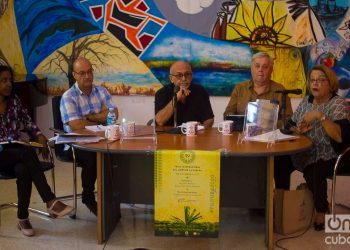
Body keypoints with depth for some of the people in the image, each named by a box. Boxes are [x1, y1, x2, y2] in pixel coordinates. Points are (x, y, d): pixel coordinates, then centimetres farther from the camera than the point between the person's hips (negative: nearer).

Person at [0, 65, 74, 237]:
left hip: (18, 152, 4)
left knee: (22, 169, -32)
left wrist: (39, 136, -3)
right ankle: (51, 202, -33)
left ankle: (22, 217, -21)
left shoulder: (14, 101, 10)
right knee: (28, 152, -33)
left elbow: (27, 122, 15)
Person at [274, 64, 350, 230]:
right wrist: (298, 130, -12)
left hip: (329, 157, -6)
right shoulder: (306, 100, 7)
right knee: (279, 163, -15)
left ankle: (321, 212, -10)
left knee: (312, 172, -34)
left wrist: (320, 116, -34)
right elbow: (289, 126, 10)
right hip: (304, 153, 6)